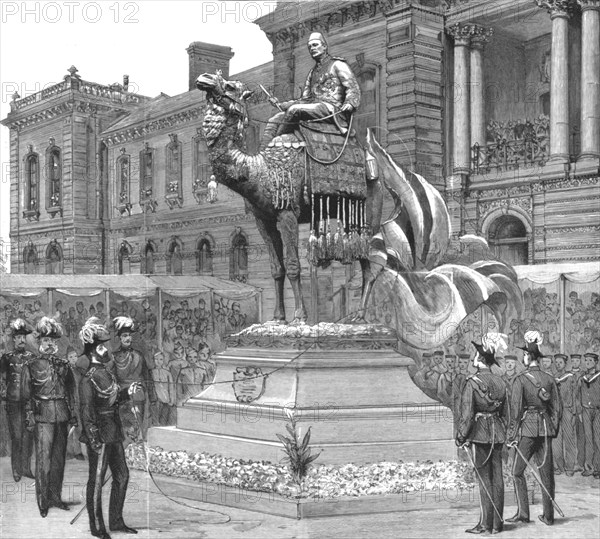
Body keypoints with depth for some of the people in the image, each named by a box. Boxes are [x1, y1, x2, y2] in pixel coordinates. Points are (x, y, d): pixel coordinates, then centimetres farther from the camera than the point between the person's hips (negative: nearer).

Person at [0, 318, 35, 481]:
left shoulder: (32, 357, 6)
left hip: (30, 402, 2)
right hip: (13, 402, -2)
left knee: (28, 436, 5)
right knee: (16, 437, -2)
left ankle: (26, 468, 14)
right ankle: (16, 470, 7)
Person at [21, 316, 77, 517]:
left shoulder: (64, 364, 11)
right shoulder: (31, 365, 0)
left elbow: (71, 391, 13)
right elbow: (26, 395, -1)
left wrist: (72, 415, 8)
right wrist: (29, 416, -9)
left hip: (62, 416, 4)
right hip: (43, 416, -4)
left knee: (59, 458, 8)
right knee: (43, 459, -5)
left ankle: (55, 497, 18)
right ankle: (42, 502, 3)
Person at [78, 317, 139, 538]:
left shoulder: (107, 373, 11)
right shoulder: (89, 379, -15)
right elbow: (86, 411, -19)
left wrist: (126, 392, 4)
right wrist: (94, 439, -22)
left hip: (114, 433, 9)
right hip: (100, 435, -9)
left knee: (122, 476, 13)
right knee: (96, 480, 2)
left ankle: (116, 521, 25)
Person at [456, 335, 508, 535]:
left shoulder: (472, 382, -12)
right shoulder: (500, 382, 8)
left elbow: (467, 413, -15)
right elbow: (504, 412, 14)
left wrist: (461, 437, -7)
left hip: (480, 433, -6)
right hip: (497, 433, 6)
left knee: (485, 479, -1)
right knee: (497, 478, 8)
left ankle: (486, 524, 2)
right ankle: (497, 524, 14)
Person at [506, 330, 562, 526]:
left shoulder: (520, 380, -10)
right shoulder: (549, 379, 4)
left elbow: (515, 411, -10)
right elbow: (557, 408, 7)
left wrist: (511, 436, -5)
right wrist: (553, 430, 18)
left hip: (527, 428, -4)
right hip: (546, 428, 5)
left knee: (518, 472, 7)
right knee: (546, 472, 9)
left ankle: (523, 513, 3)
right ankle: (548, 515, 13)